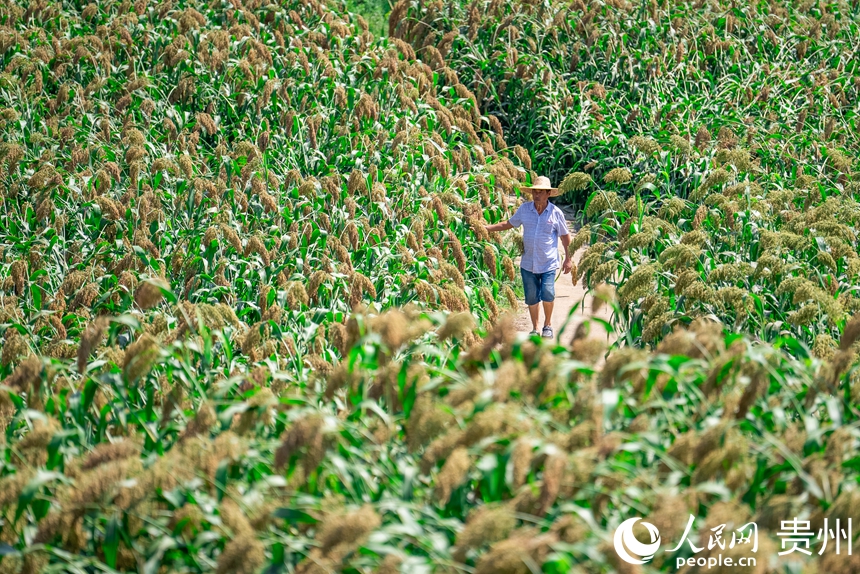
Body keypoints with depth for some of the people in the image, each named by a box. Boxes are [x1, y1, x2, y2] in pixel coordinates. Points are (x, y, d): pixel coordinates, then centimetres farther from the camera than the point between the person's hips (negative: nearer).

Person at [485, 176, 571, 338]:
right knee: (531, 298, 7)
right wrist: (486, 227, 9)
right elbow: (508, 224, 15)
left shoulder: (555, 213, -4)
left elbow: (565, 236, 5)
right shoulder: (524, 209, 2)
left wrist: (568, 259, 5)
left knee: (547, 294, -14)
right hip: (528, 263, 3)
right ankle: (535, 329, 23)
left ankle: (548, 325, 10)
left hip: (548, 263, -3)